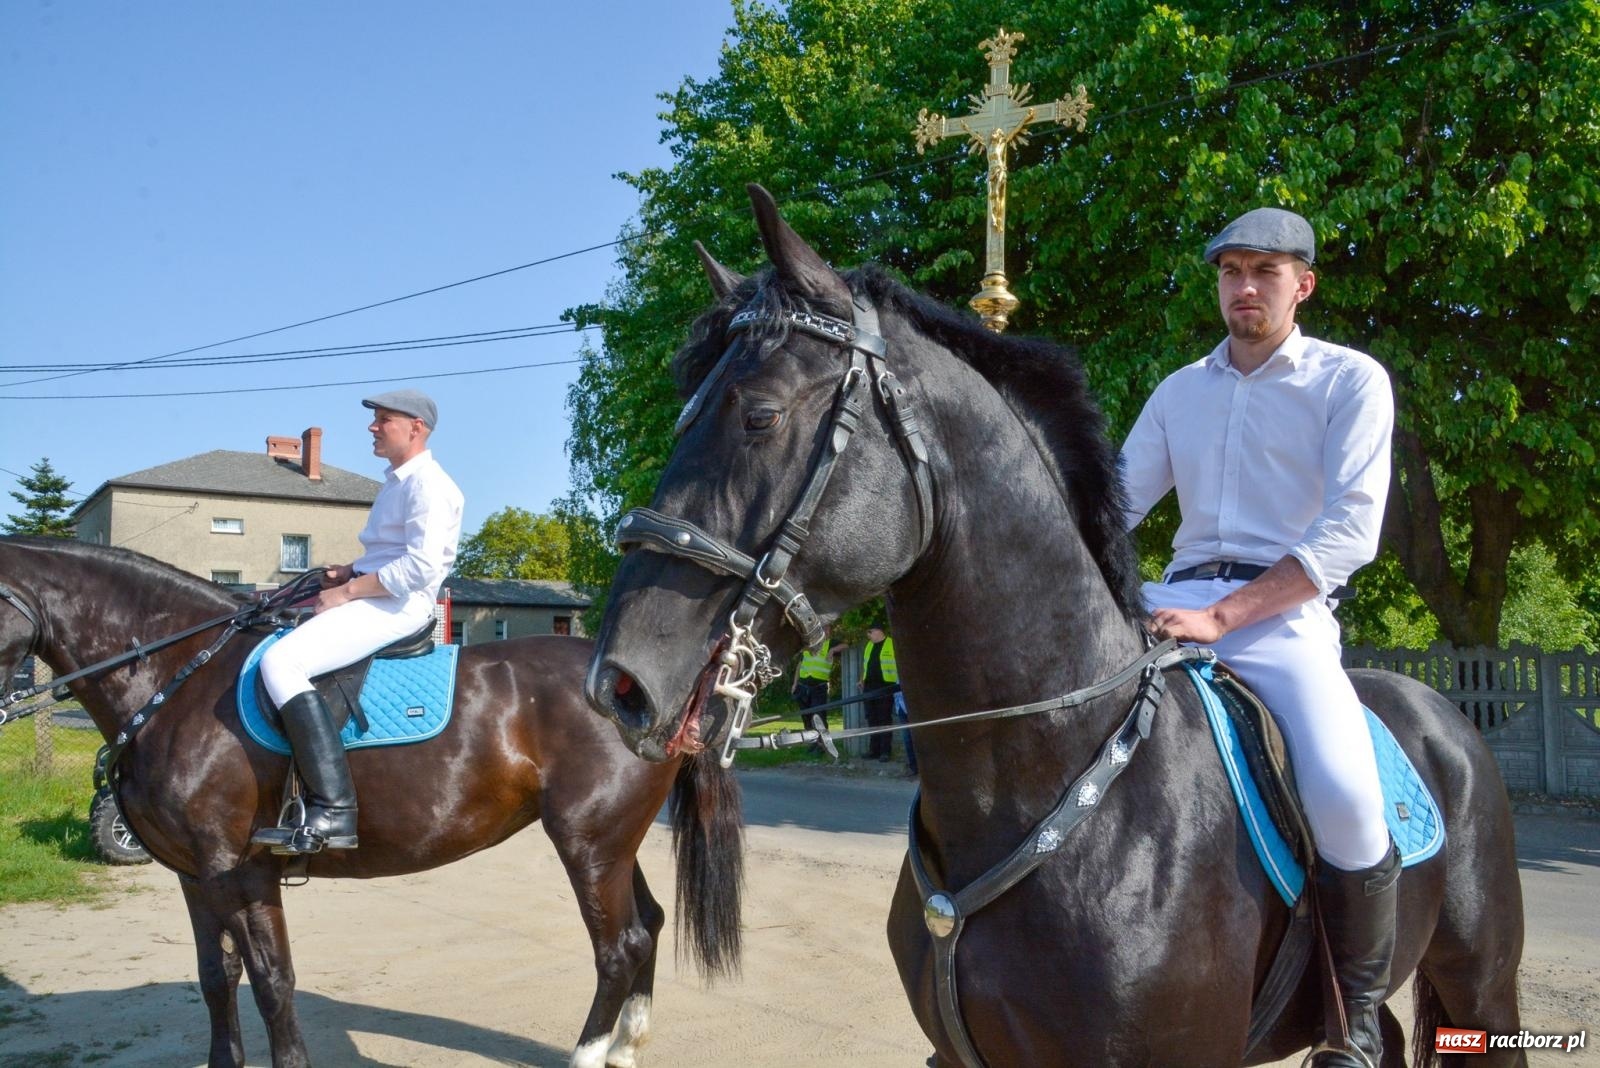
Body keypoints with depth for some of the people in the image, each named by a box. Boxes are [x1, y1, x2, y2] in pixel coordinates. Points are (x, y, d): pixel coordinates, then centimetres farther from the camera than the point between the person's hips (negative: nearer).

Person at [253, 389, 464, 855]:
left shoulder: (427, 484, -11)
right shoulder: (397, 482, 21)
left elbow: (420, 566, -23)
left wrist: (348, 591, -17)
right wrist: (350, 572, 12)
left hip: (397, 607, -11)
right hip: (371, 601, 11)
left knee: (280, 661, -27)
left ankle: (333, 811, -32)